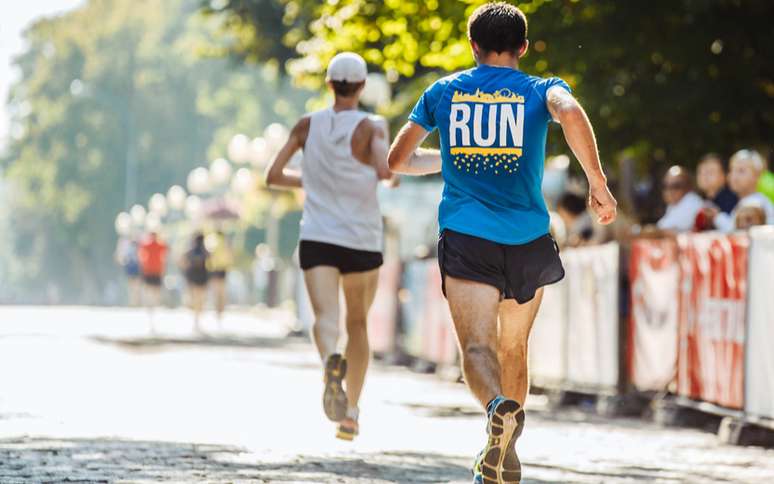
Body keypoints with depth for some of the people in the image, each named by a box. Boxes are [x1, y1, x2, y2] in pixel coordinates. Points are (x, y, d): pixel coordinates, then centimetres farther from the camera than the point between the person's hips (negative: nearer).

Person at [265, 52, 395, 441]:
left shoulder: (308, 126, 5)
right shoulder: (369, 127, -5)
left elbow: (273, 175, 6)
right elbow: (386, 172, -21)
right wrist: (385, 138, 1)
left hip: (317, 238, 1)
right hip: (362, 241, -1)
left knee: (325, 317, -16)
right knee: (358, 324, 17)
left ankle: (331, 361, -51)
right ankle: (350, 413, 19)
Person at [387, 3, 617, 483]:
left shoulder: (442, 92, 11)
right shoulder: (540, 89, 5)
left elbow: (398, 160, 17)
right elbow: (571, 112, -20)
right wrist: (598, 183, -15)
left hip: (465, 236, -1)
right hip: (527, 239, 1)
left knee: (477, 346, -13)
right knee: (514, 348, 18)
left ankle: (500, 407, -46)